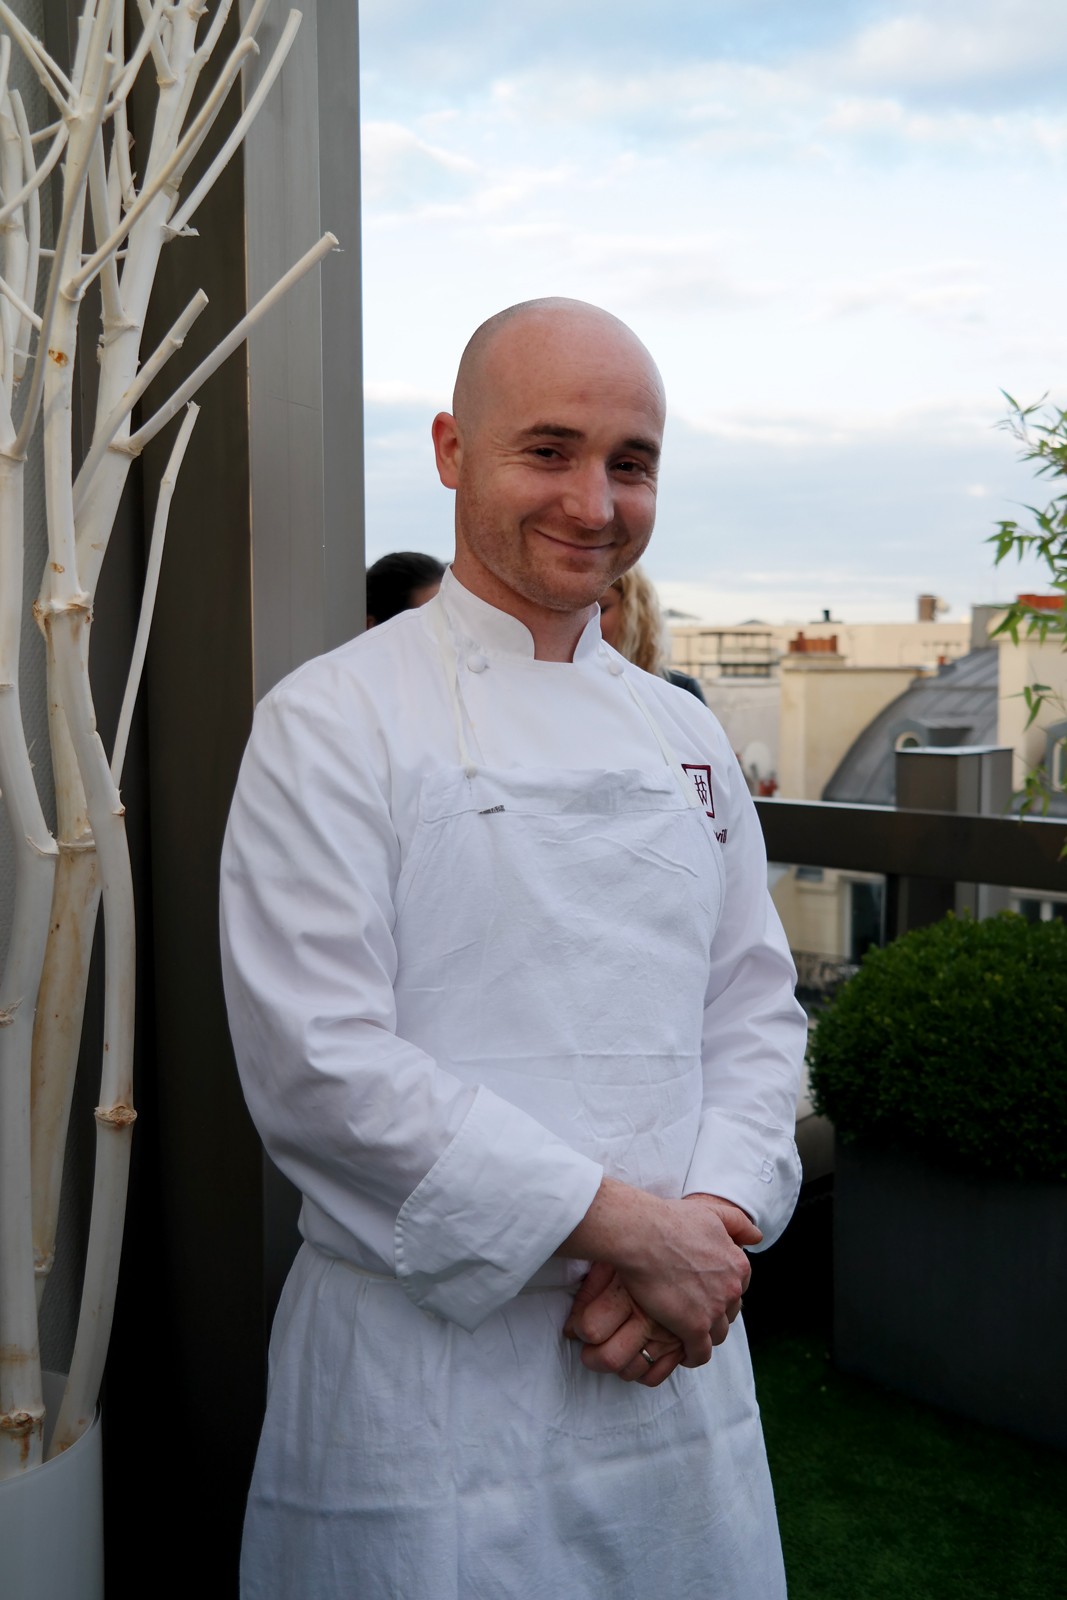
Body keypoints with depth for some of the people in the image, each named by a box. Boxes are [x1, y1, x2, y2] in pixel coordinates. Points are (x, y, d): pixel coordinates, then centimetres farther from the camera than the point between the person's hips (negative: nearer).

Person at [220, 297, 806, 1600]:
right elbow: (316, 1065, -18)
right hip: (429, 1378, -5)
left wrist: (711, 1220, -9)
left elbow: (755, 1008, 9)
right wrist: (625, 1222, -18)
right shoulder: (333, 722, -10)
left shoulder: (685, 738, 9)